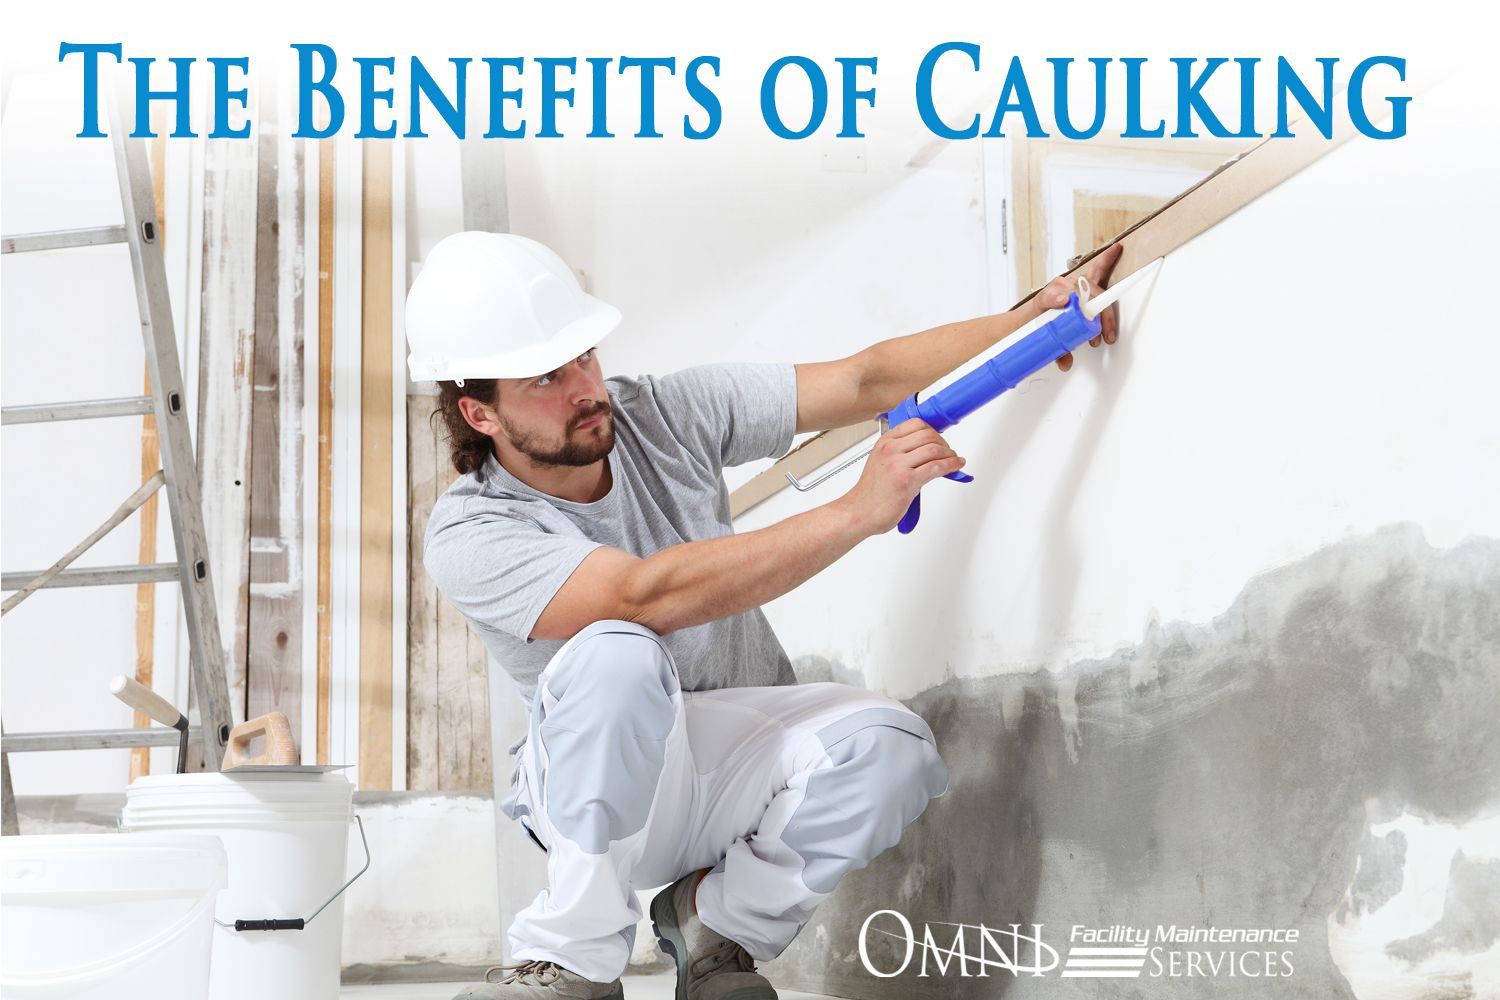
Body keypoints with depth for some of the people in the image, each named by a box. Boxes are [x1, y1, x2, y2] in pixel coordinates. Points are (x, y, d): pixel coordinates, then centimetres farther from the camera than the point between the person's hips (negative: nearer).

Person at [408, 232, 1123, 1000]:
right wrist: (860, 510, -37)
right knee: (615, 655, -37)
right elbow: (647, 597, -35)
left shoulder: (666, 414, -5)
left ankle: (718, 919, -2)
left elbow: (867, 382, -5)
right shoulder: (469, 536, -19)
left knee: (887, 742, -29)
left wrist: (1035, 319, -16)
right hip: (597, 790, -4)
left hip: (746, 751, 4)